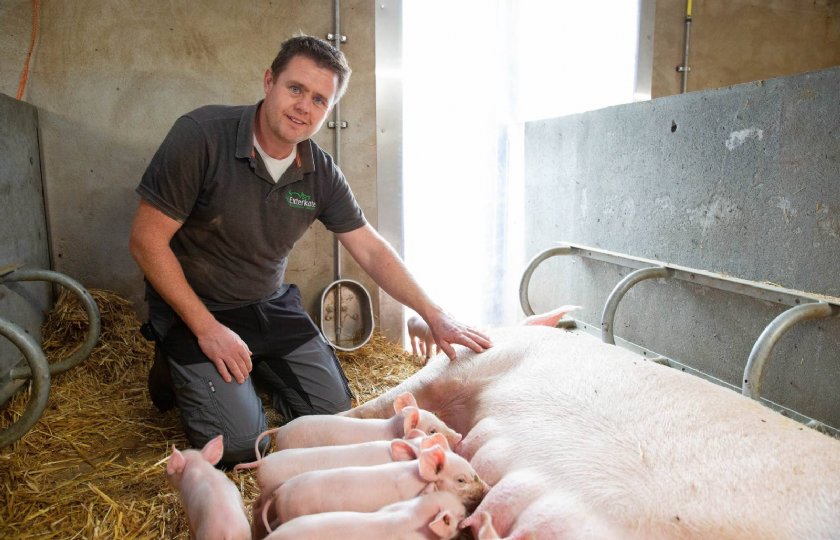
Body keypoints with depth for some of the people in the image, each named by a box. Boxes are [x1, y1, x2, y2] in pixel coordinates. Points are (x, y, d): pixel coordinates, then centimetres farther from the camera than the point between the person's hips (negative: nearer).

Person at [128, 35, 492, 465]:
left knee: (334, 413, 2)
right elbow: (147, 240, -18)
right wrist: (206, 328, -20)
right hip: (194, 309, -4)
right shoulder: (202, 135, -22)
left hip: (271, 305, 5)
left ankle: (253, 367, 25)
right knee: (239, 443, -12)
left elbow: (371, 250, -2)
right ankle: (176, 369, 15)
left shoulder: (321, 173, -8)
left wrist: (434, 315, -7)